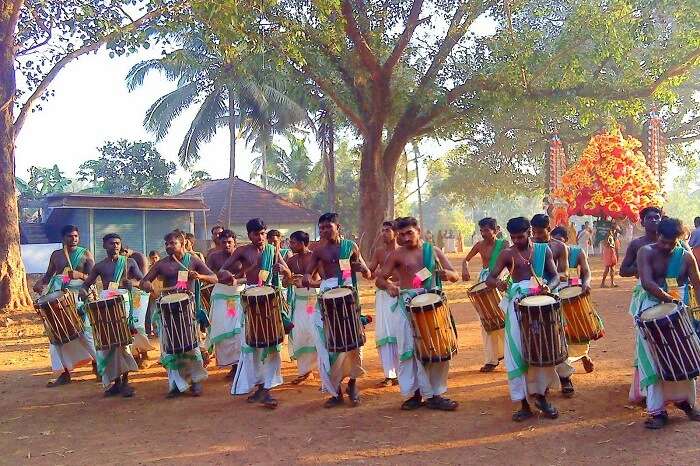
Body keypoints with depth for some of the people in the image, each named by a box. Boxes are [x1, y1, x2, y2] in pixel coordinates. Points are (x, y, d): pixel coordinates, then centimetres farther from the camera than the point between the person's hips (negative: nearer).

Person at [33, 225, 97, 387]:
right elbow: (48, 275, 17)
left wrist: (79, 275, -22)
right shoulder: (56, 255, 13)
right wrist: (40, 282, -4)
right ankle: (64, 373, 9)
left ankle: (97, 361, 12)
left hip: (80, 296, -4)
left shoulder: (86, 254, 4)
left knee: (84, 332, -10)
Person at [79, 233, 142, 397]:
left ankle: (124, 381, -4)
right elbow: (86, 284, 16)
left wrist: (133, 282, -16)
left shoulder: (129, 262, 8)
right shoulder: (99, 266, 12)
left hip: (124, 302, -3)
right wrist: (83, 291, -8)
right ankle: (115, 381, 10)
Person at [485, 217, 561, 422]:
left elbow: (556, 276, 7)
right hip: (517, 304, -1)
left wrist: (548, 286, -16)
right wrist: (497, 282, -25)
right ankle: (524, 403, 5)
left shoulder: (543, 249, 7)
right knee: (517, 353, -3)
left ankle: (541, 395, 20)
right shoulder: (507, 254, 3)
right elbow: (489, 279, -1)